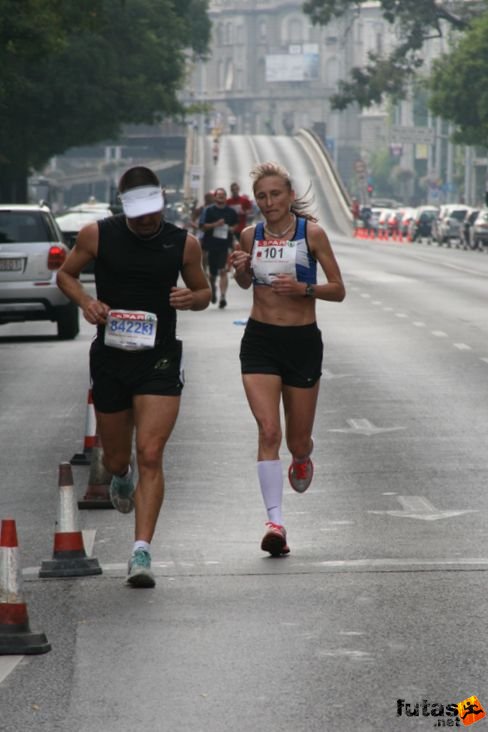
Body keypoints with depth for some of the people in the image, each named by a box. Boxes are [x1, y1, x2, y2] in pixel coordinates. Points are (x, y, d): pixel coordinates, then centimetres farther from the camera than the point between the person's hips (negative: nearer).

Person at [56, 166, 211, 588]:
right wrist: (86, 301, -8)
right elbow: (66, 274, 12)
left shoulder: (184, 243, -1)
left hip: (159, 362, -1)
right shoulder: (97, 236, -3)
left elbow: (204, 291, 13)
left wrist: (193, 298, -11)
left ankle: (142, 552, -14)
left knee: (150, 455, -14)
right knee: (116, 458, 13)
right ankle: (122, 478, 53)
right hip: (109, 359, 1)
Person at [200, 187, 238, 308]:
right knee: (212, 271, 12)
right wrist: (215, 224, -18)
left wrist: (233, 229, -2)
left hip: (225, 244, -1)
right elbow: (204, 226, -5)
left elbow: (236, 224, 20)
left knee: (223, 270, -13)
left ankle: (223, 296, -16)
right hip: (212, 244, 1)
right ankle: (213, 288, 43)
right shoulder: (209, 210, 0)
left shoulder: (231, 211, 5)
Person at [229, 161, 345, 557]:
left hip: (303, 341, -1)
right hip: (260, 340, 1)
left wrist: (303, 288, -20)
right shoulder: (251, 236, 3)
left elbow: (338, 291, -3)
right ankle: (275, 522, -17)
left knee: (298, 441, 9)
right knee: (269, 431, -15)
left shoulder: (312, 233, -6)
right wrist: (240, 269, -2)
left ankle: (302, 458, 48)